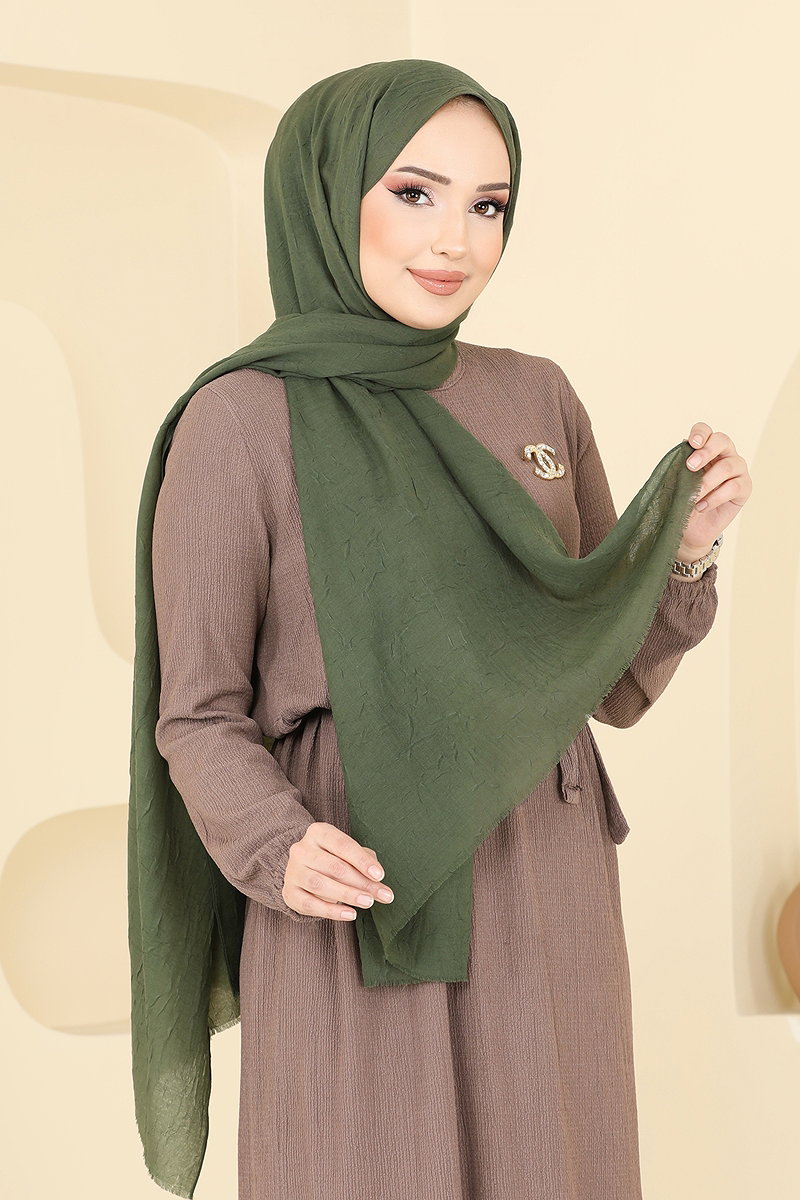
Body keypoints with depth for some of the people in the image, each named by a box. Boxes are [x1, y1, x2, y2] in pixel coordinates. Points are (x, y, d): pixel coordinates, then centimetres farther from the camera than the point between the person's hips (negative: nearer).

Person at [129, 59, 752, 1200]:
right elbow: (202, 718, -4)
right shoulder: (236, 422, -7)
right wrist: (281, 852, -24)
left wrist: (685, 544, -10)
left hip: (542, 913, 5)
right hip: (359, 929, -4)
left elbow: (615, 680, 9)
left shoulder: (539, 401, 6)